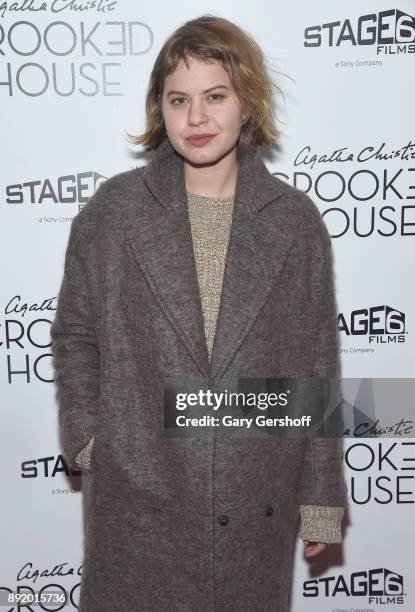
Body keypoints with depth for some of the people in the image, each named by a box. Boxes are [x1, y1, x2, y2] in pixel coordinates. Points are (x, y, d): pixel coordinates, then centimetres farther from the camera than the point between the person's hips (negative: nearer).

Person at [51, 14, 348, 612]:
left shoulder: (295, 220, -4)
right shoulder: (112, 209, -4)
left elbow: (316, 365, -1)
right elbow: (74, 336, 5)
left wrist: (320, 499, 2)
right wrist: (89, 439, -5)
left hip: (256, 502, 1)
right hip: (136, 500, 0)